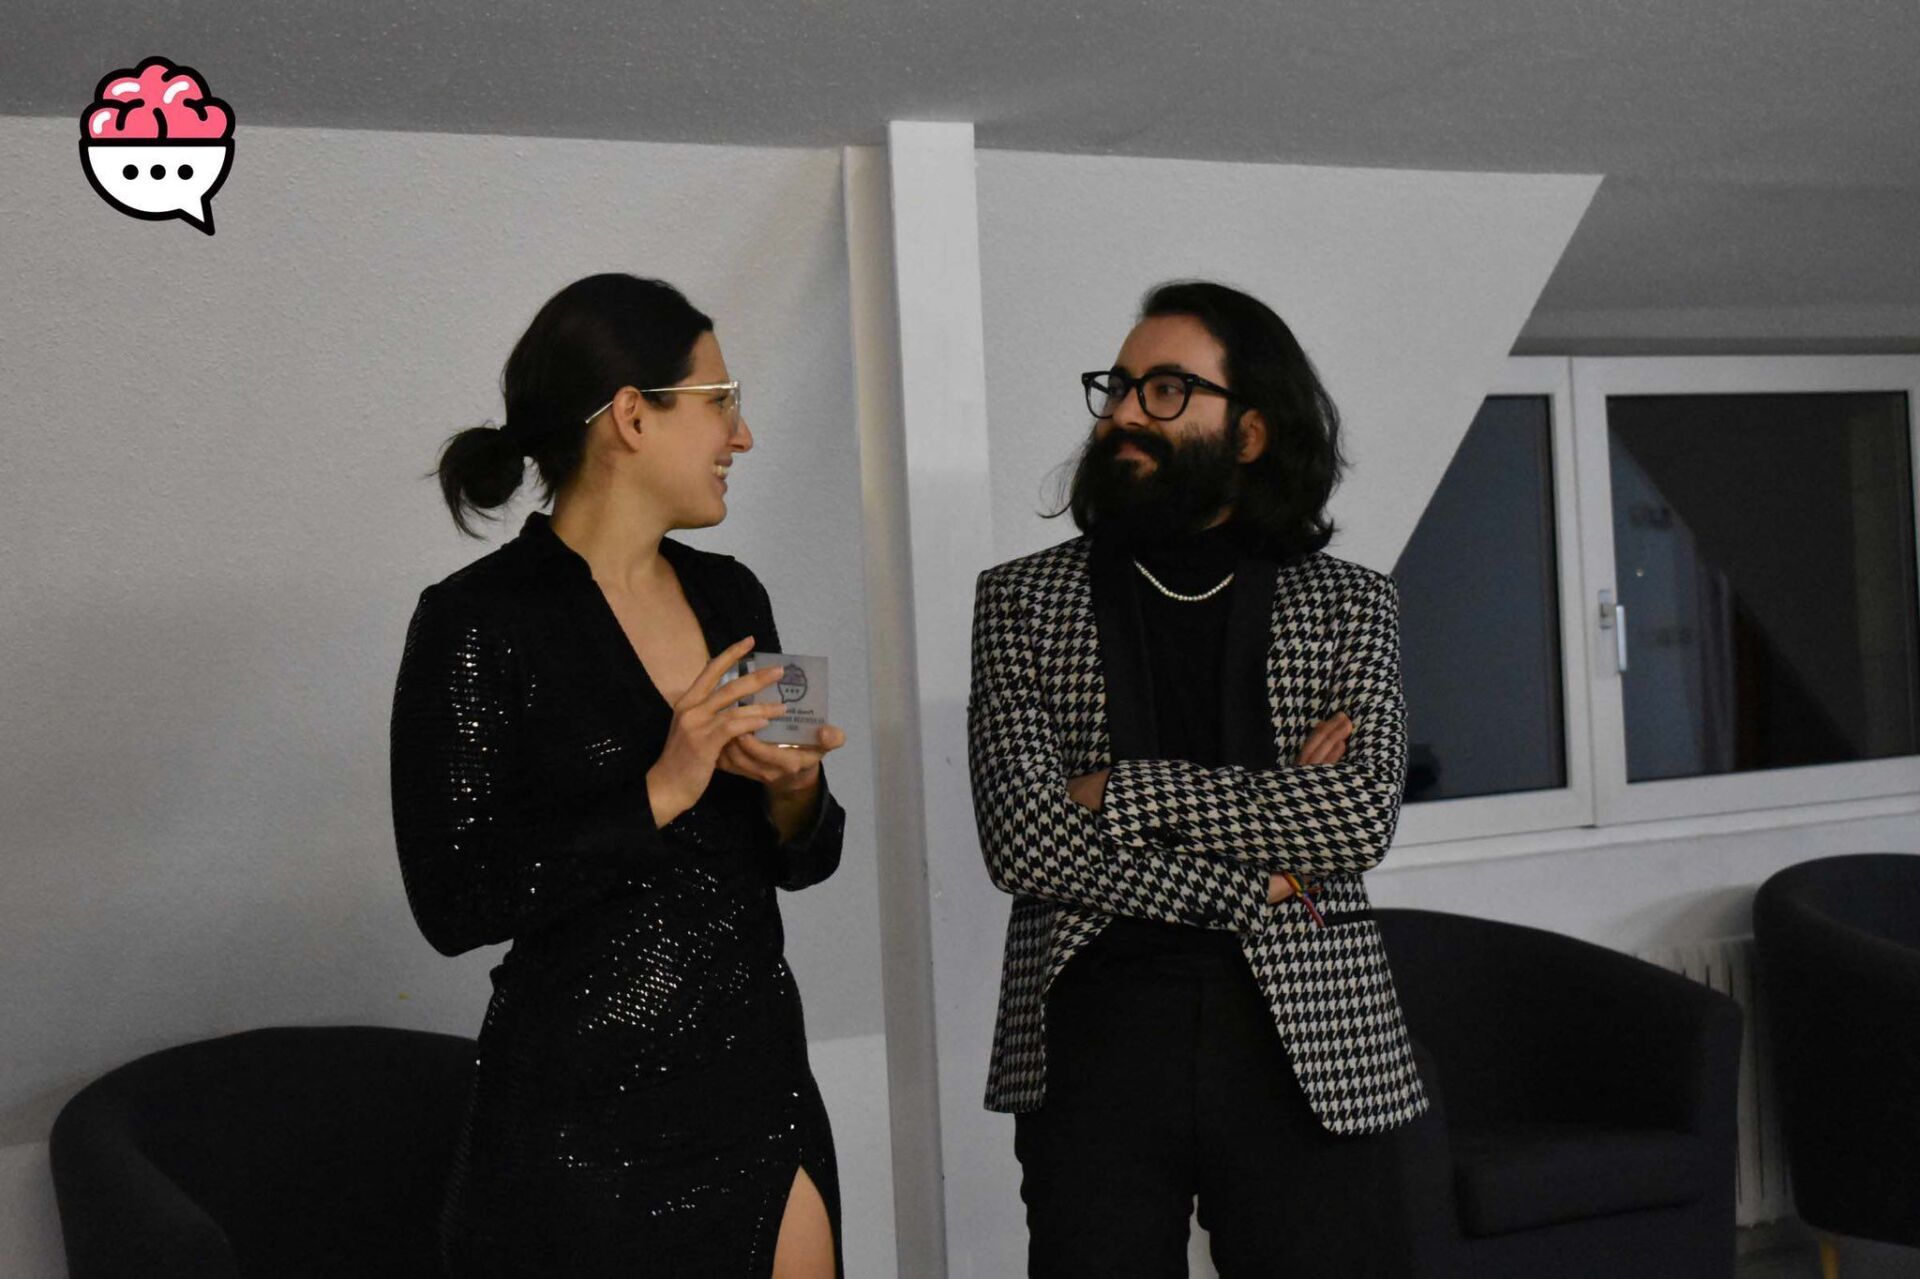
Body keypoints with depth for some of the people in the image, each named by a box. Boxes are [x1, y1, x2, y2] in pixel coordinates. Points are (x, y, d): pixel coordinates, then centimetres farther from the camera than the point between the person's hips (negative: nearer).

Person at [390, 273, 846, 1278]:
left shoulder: (730, 594, 6)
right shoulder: (479, 621, -13)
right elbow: (453, 903, -15)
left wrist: (794, 791, -9)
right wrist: (659, 793, -21)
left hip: (764, 1091, 6)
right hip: (584, 1125, -6)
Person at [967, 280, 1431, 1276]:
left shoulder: (1350, 603, 6)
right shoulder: (1021, 600, 5)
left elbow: (1360, 819, -9)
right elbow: (1023, 838, -8)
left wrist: (1119, 792, -11)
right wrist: (1257, 883, -9)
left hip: (1308, 1044, 0)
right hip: (1091, 1043, 0)